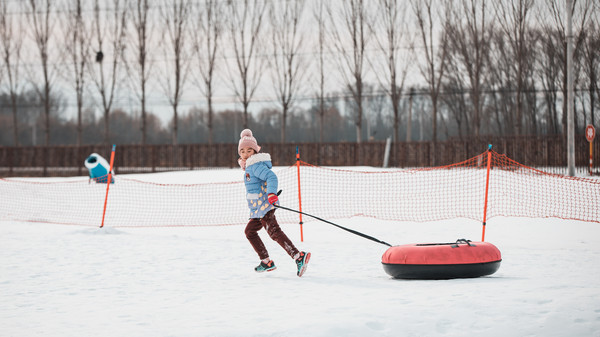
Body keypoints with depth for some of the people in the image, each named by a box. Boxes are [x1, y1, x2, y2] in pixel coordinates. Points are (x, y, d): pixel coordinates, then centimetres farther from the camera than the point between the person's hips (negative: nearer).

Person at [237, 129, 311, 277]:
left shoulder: (256, 165, -13)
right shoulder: (249, 166, 18)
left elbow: (271, 177, -27)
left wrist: (271, 194, -40)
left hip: (264, 206, -11)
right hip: (258, 209, 11)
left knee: (274, 232, -21)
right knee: (250, 231, 21)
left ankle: (299, 256, -33)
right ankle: (266, 261, 25)